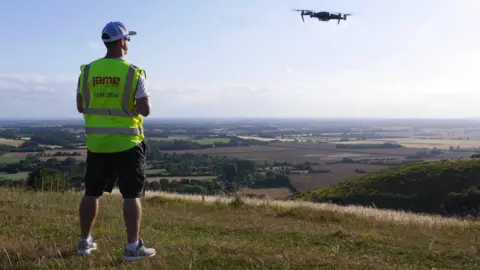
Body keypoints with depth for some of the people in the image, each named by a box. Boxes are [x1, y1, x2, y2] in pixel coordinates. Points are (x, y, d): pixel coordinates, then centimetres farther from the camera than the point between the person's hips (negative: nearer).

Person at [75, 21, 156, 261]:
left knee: (91, 193, 14)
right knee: (131, 195, 2)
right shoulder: (133, 73, -10)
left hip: (96, 142, 4)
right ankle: (133, 246, 4)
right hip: (126, 143, -4)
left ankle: (85, 241, 25)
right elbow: (145, 110, -13)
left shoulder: (88, 70, 2)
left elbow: (81, 107, 8)